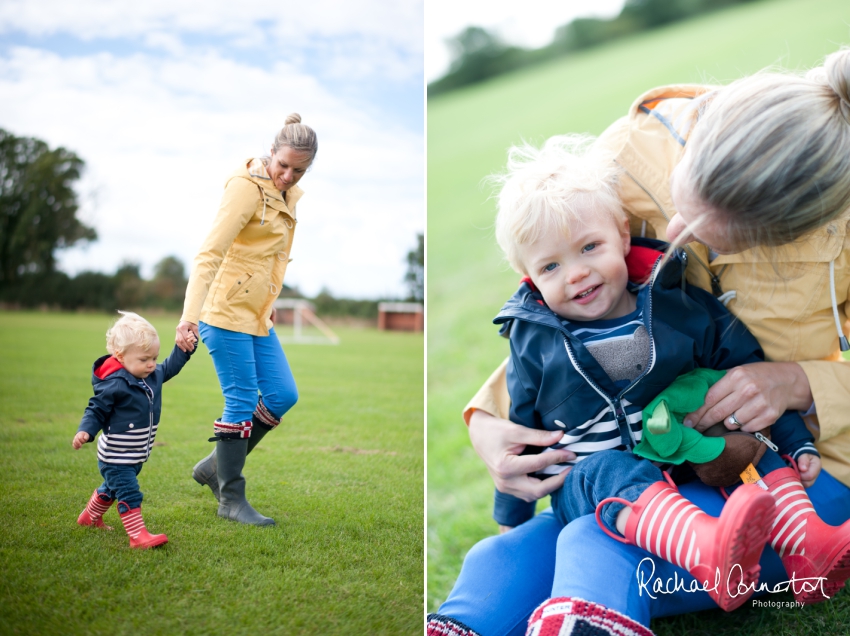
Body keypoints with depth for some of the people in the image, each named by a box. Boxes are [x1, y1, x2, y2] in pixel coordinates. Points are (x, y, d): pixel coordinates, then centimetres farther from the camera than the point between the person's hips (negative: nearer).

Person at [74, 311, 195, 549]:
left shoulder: (153, 375, -1)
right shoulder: (113, 385, -25)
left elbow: (170, 367, 17)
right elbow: (96, 411, -19)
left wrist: (184, 348, 7)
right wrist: (85, 432, -32)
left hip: (137, 455, 9)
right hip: (115, 456, -9)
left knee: (113, 488, 27)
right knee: (129, 494, -14)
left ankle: (90, 517, 49)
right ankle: (138, 535, -13)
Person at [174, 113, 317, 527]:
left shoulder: (287, 195, 11)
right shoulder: (247, 187, -16)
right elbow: (209, 253, -23)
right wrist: (189, 316, -32)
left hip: (258, 316, 9)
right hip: (226, 312, -9)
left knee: (283, 396, 8)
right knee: (242, 403, -4)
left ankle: (215, 466, 23)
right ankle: (231, 500, 9)